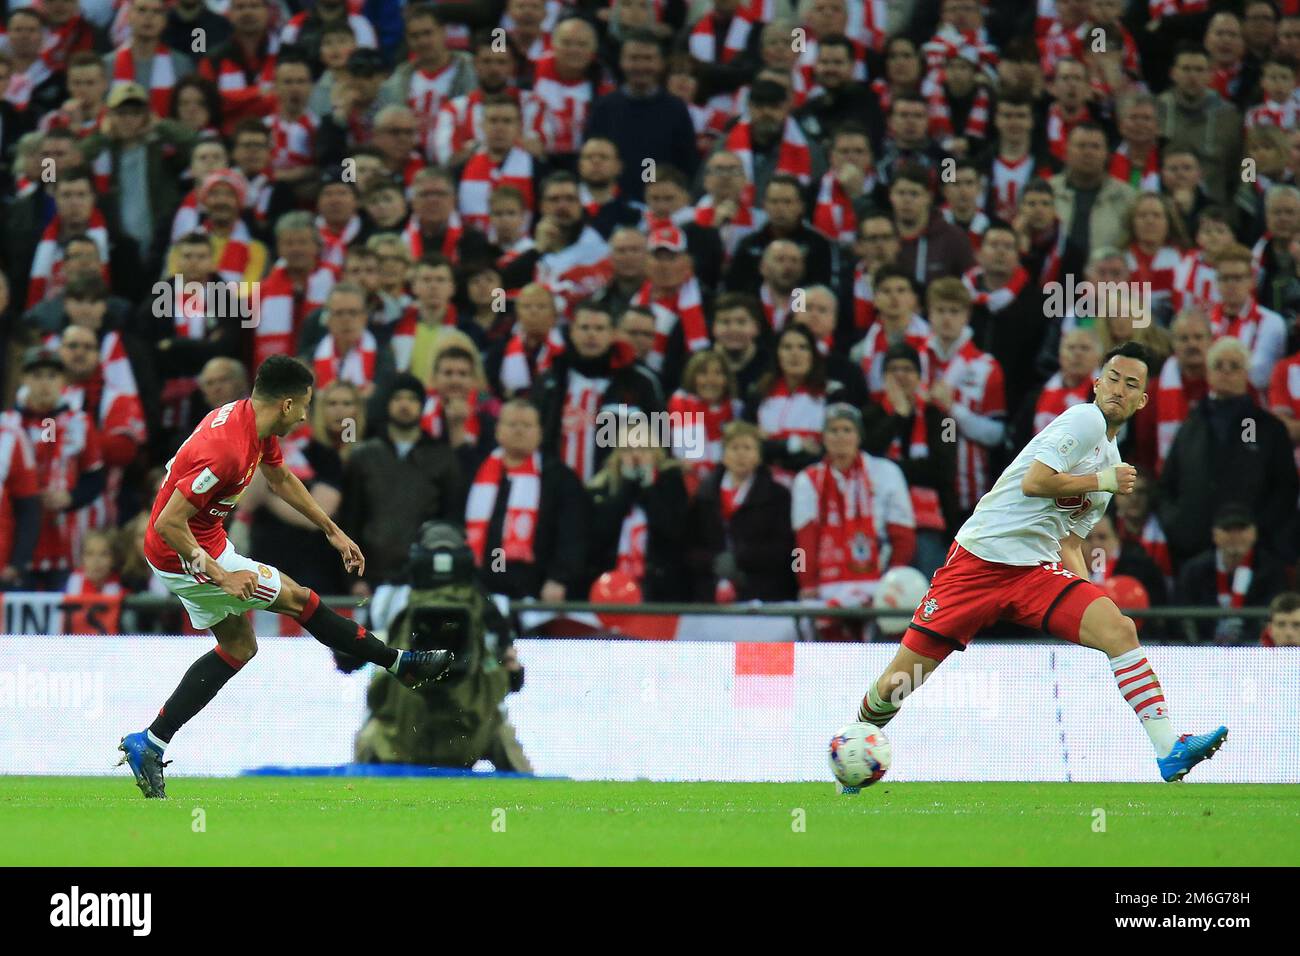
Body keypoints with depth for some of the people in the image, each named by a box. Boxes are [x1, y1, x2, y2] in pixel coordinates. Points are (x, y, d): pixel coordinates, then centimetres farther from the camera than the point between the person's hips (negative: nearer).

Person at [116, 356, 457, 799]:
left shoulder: (254, 420, -3)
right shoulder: (226, 450, -33)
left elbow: (281, 479, 18)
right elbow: (168, 523, -31)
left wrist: (332, 531, 21)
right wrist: (219, 576, -28)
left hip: (204, 546, 10)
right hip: (186, 558, -10)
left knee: (238, 647, 17)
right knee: (298, 598, 2)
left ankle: (148, 745, 16)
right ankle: (400, 663, 17)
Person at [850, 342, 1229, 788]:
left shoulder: (1110, 459, 18)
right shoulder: (1086, 421, -7)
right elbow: (1034, 482, -19)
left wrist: (1089, 594, 9)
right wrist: (1102, 481, -10)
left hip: (1038, 570, 6)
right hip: (980, 558, -6)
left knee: (1120, 630, -18)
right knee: (899, 681, -5)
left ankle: (1170, 753, -23)